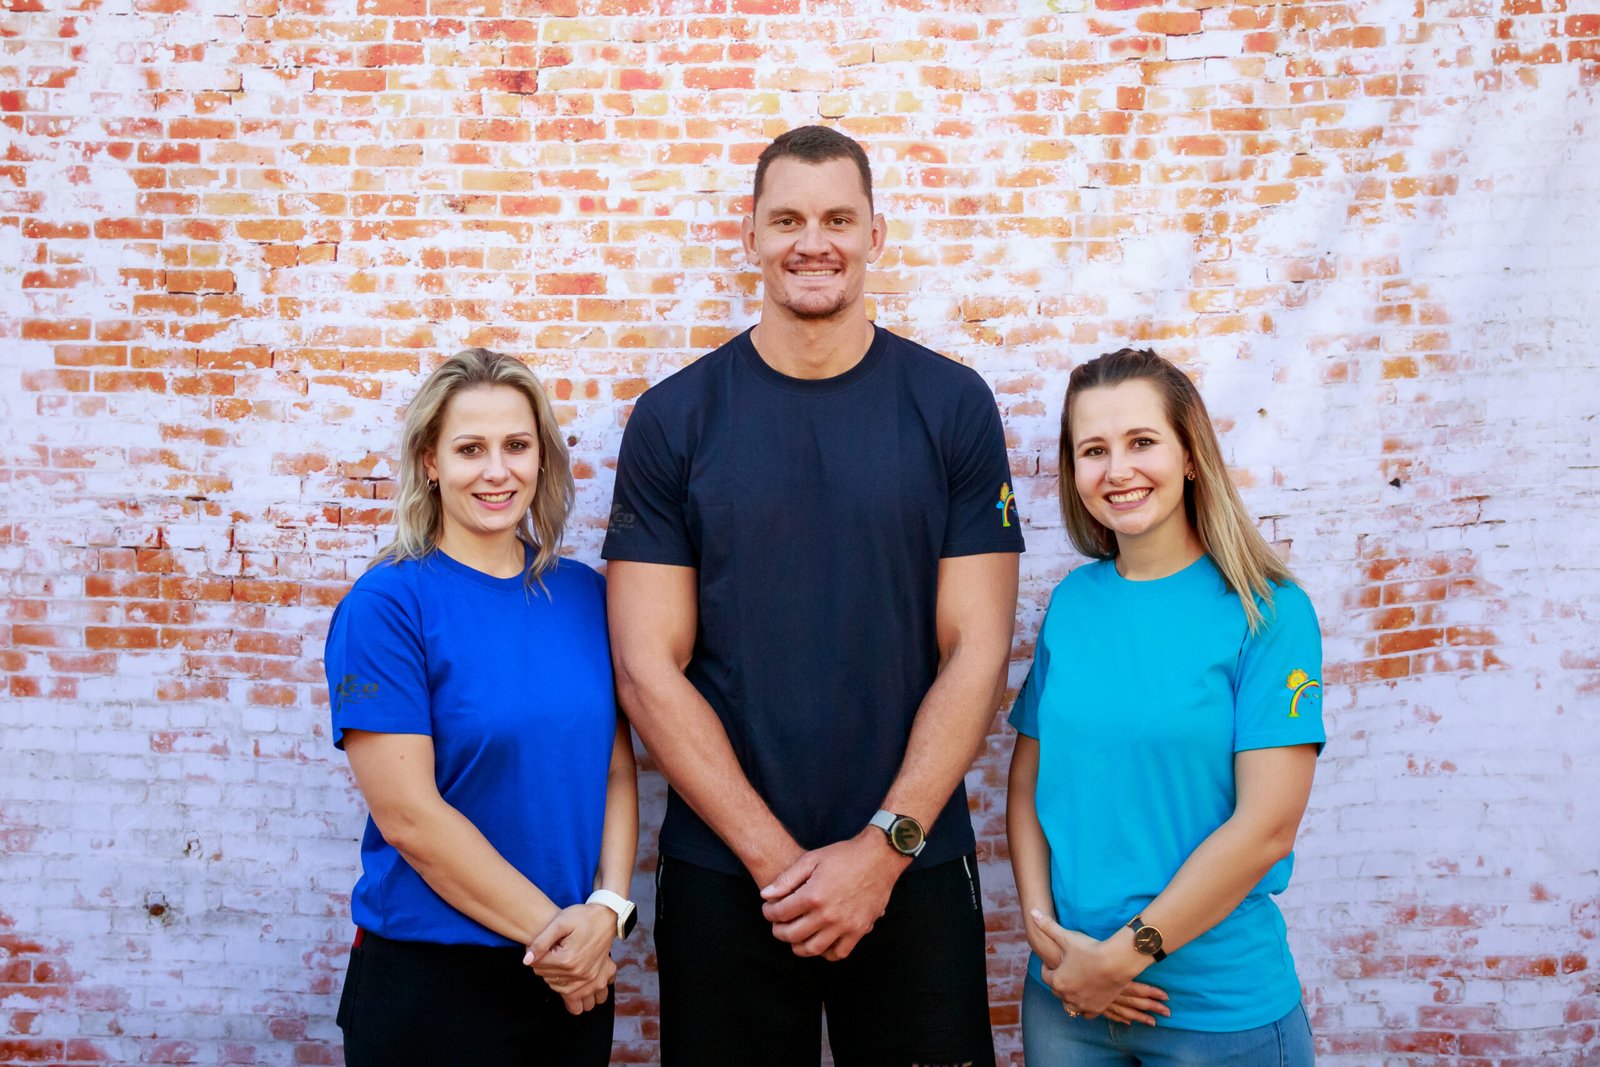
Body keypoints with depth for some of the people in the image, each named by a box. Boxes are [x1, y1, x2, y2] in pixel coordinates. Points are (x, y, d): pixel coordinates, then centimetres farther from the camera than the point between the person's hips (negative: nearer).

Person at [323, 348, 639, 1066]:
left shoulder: (583, 595, 3)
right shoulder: (386, 605, -11)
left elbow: (617, 771, 4)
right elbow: (407, 816, -16)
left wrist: (607, 908, -11)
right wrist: (551, 927, -14)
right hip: (430, 980, -4)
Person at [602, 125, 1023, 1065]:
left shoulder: (952, 404, -1)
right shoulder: (675, 417, -1)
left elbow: (975, 651, -3)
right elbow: (649, 667, -5)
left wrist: (882, 849, -10)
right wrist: (775, 856, -10)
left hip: (913, 871, 0)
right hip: (721, 875, 0)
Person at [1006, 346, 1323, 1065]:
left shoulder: (1266, 611, -10)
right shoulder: (1072, 603, 2)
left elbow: (1267, 825, -15)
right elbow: (1027, 783, 5)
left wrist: (1126, 952, -14)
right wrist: (1044, 929, -8)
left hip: (1220, 1006, -3)